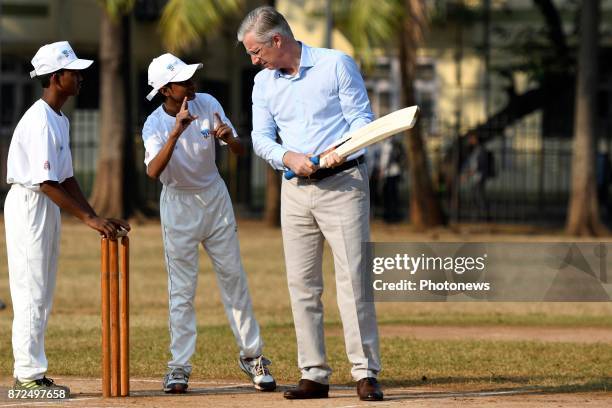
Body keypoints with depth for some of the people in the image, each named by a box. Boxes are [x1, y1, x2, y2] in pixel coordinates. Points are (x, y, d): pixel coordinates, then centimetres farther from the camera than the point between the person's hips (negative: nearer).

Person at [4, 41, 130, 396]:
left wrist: (96, 218, 6)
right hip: (28, 204, -10)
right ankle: (28, 374, -6)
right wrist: (89, 218, -24)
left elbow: (66, 179, 13)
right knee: (31, 293, -8)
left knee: (43, 296, 12)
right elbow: (47, 182, -23)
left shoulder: (60, 120, 12)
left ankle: (31, 373, 16)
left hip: (49, 208, 10)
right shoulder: (39, 121, -19)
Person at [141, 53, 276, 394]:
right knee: (182, 288, -1)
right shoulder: (156, 125, -19)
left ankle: (252, 356, 13)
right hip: (178, 203, -3)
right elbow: (153, 171, -36)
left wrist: (229, 137, -32)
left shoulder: (207, 104, -11)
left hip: (215, 197, 3)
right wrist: (176, 131, -48)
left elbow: (241, 151, -9)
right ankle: (180, 366, 4)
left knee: (233, 277, 6)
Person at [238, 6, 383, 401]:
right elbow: (261, 138, 9)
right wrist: (288, 157, -13)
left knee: (352, 279, -11)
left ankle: (366, 374, -11)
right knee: (301, 284, 3)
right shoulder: (264, 82, 9)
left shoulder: (337, 65, -5)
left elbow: (362, 118, -7)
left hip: (343, 182, -5)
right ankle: (314, 375, 8)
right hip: (296, 189, 5)